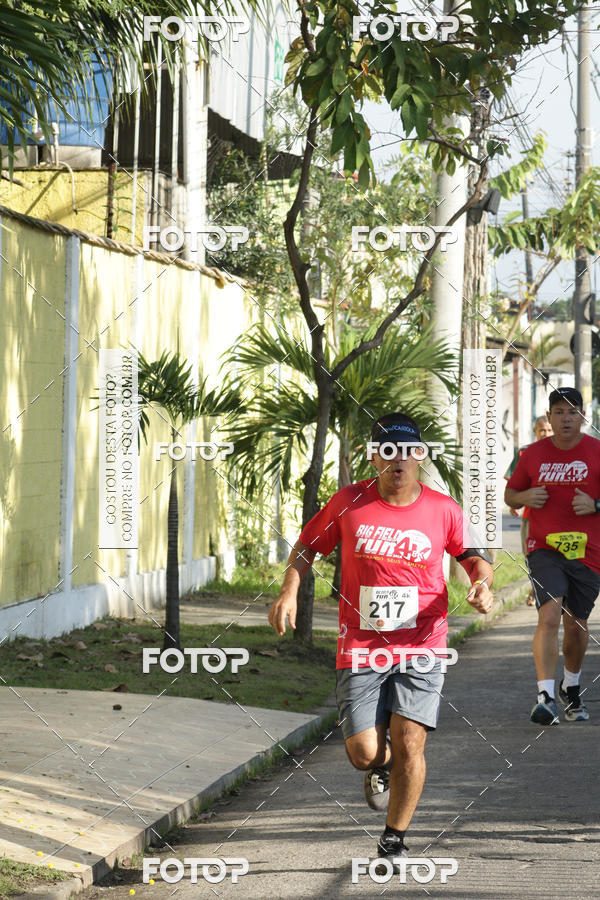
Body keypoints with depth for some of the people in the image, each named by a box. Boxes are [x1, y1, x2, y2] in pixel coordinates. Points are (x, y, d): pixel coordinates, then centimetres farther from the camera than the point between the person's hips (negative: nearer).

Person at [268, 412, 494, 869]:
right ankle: (381, 768, 34)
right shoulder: (349, 502, -2)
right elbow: (308, 545, 11)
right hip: (360, 647, 0)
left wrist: (482, 583, -9)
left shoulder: (443, 509, -1)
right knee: (363, 753, -5)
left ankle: (394, 839, 10)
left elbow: (476, 556, 13)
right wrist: (289, 592, -3)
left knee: (409, 745, -9)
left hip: (421, 647, 0)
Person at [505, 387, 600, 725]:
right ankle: (546, 697, -23)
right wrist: (526, 497, -6)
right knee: (550, 614, -19)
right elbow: (510, 494, 15)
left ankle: (571, 687, 37)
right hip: (544, 548, 0)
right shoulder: (533, 454, 5)